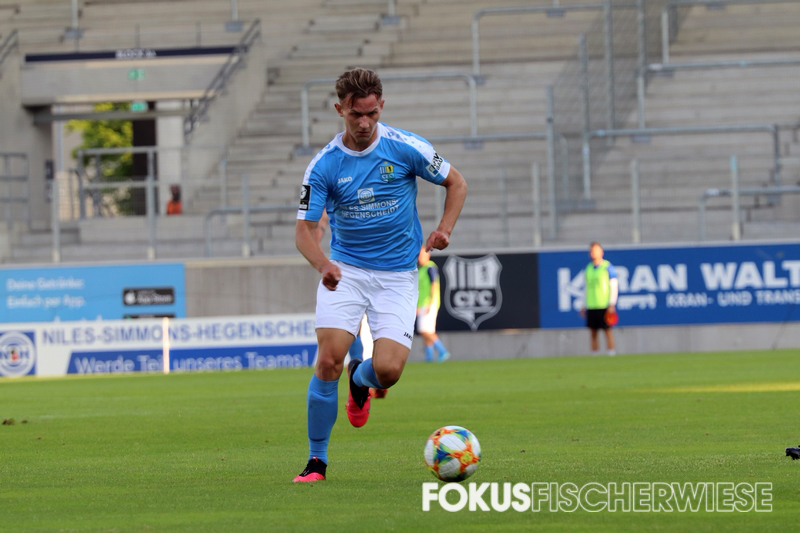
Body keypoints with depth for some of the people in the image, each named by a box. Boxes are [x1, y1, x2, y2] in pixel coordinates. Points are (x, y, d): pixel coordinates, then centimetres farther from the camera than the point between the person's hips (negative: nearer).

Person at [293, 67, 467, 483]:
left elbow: (456, 183, 6)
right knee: (329, 360, -17)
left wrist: (444, 230, -10)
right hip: (345, 271, 0)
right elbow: (304, 229, -9)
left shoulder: (406, 148, -8)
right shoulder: (324, 165, -8)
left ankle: (360, 379, 25)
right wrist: (323, 264, -30)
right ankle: (317, 460, -2)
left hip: (397, 274, 0)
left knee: (388, 370, -15)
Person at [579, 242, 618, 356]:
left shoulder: (607, 267, -3)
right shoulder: (588, 268, 13)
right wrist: (584, 306, 16)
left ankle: (611, 354, -4)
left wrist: (612, 304, -12)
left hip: (604, 306, -5)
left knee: (607, 330, -5)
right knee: (593, 332, 3)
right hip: (591, 306, 5)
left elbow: (614, 286, -5)